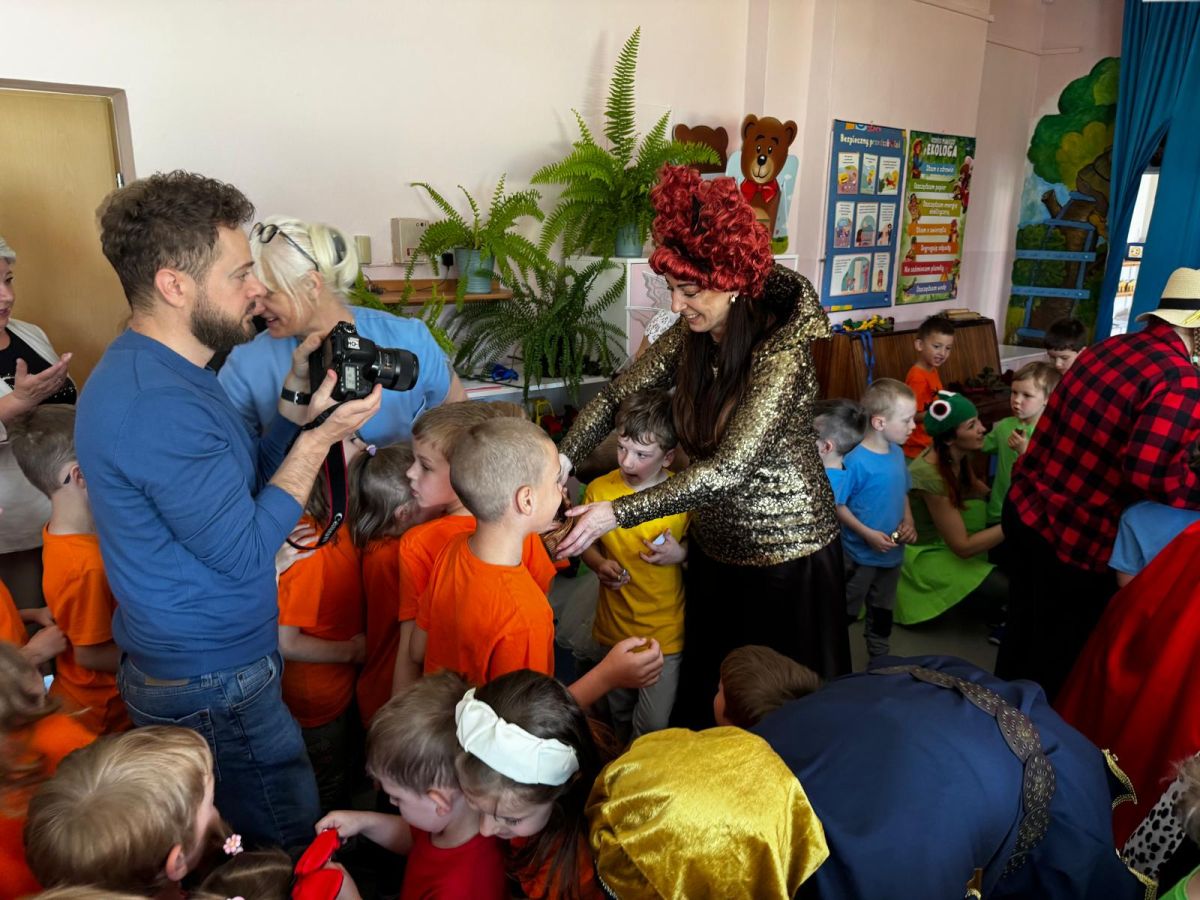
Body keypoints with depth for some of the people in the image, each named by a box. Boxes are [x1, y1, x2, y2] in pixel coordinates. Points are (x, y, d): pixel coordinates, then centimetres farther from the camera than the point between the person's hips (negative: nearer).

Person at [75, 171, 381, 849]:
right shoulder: (155, 406, -28)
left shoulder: (156, 369, 5)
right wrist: (320, 436, -19)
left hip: (191, 660, 10)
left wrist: (298, 401, -2)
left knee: (241, 844, 26)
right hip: (213, 683, -10)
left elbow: (245, 485, 9)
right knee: (291, 850, 10)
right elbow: (246, 553, -24)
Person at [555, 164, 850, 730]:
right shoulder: (688, 339, -5)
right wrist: (562, 460, -15)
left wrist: (616, 514, -31)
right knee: (706, 692, 22)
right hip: (714, 547, 7)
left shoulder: (783, 351, -25)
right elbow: (615, 397, 1)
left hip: (786, 555, -6)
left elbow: (728, 470, -30)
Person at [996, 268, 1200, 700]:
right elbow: (1146, 471, -30)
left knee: (1023, 629, 27)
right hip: (1075, 539, -8)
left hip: (1025, 510, 8)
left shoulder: (1108, 346, 4)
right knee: (1058, 653, 16)